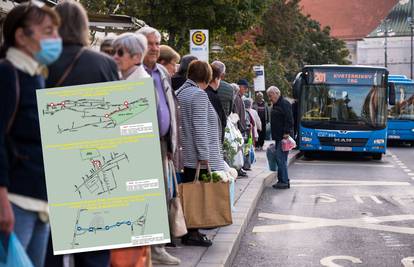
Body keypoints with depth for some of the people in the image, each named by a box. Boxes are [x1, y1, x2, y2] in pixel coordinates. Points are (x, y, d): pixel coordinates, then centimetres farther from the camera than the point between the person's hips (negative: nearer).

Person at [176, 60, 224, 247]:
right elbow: (200, 128, -17)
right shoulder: (199, 95, -12)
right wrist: (204, 155, -16)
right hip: (198, 155, -9)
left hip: (187, 156, 9)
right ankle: (192, 233, -1)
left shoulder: (179, 93, 14)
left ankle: (188, 231, 16)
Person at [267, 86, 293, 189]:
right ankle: (282, 181, 16)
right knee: (280, 159, 11)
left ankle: (284, 182, -10)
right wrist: (274, 136, 21)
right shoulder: (276, 105, 19)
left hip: (283, 137, -10)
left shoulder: (284, 104, -11)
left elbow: (289, 120, -19)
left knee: (281, 158, -12)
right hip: (278, 137, 10)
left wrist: (287, 133, -24)